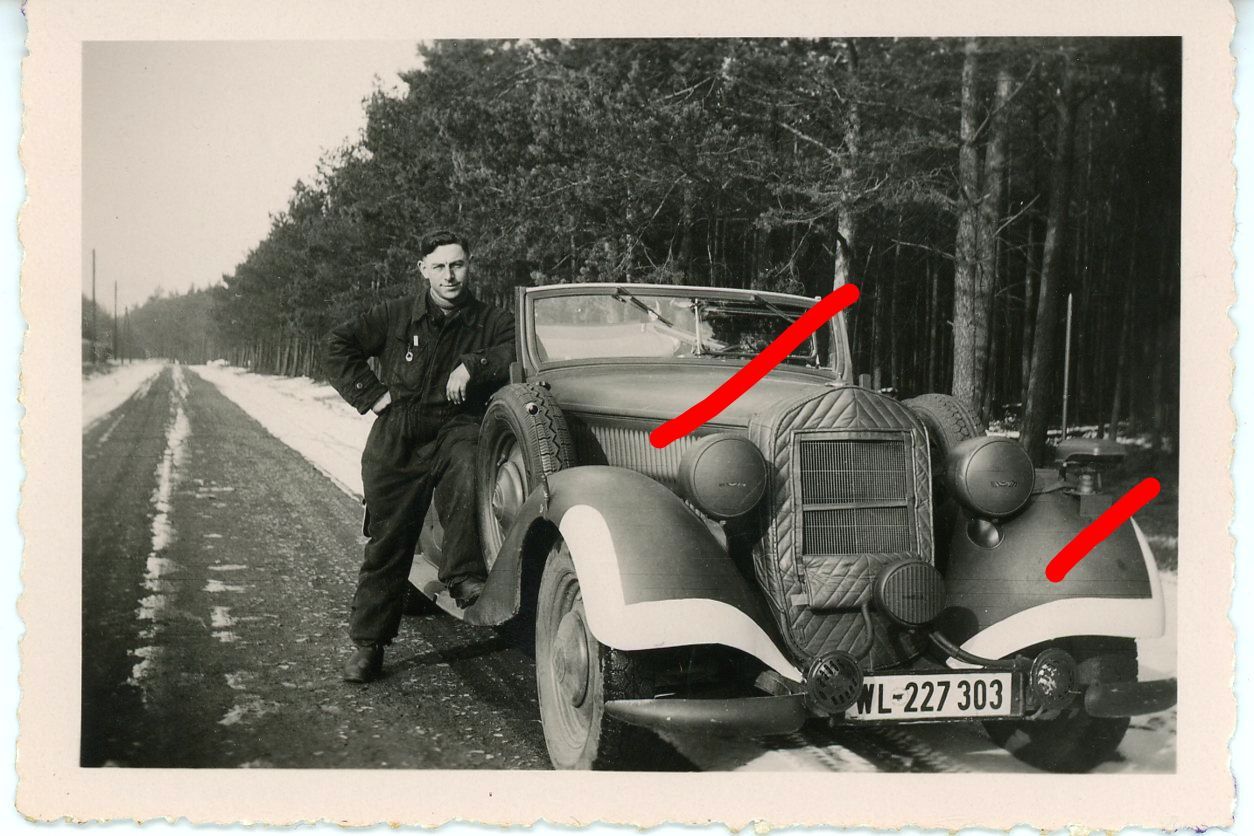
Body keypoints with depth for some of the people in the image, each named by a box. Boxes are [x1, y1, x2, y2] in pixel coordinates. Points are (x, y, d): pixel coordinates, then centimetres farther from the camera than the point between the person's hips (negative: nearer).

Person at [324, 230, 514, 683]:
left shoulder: (491, 321, 4)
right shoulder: (396, 316, 5)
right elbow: (339, 343, 9)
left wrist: (473, 365, -21)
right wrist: (371, 395, 0)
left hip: (456, 428, -1)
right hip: (396, 442, 1)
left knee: (465, 474, -37)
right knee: (387, 540, 3)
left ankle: (463, 577, -32)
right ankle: (367, 644, 13)